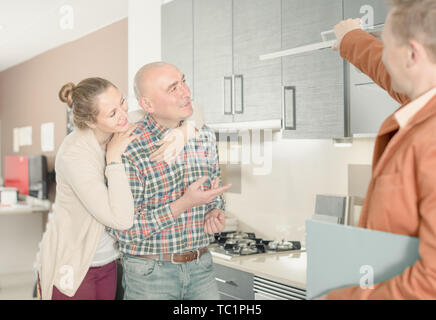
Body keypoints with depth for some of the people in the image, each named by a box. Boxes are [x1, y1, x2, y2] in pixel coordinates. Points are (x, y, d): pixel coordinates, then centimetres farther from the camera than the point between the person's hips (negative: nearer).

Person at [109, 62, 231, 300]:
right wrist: (184, 204, -23)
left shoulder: (205, 136, 1)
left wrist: (216, 213, -7)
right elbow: (124, 230, -18)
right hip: (150, 272, -4)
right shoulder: (128, 152, -18)